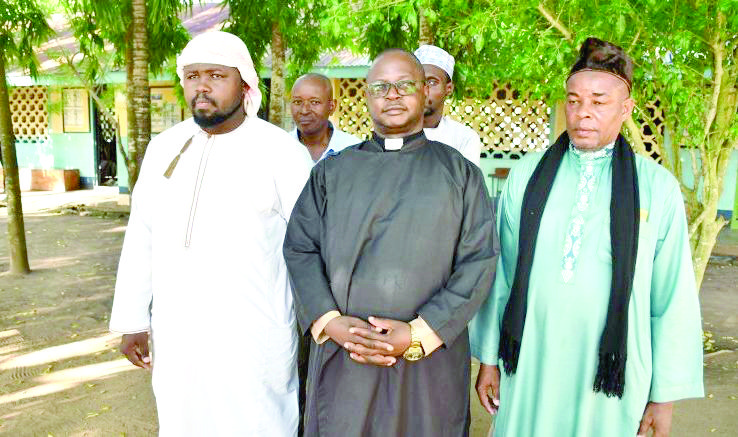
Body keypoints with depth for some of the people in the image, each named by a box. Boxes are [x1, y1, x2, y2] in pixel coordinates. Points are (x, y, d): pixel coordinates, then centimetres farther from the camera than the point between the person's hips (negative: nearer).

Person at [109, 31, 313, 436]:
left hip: (255, 338, -4)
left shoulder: (283, 152, -10)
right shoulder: (164, 148, 5)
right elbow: (142, 237, 10)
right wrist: (132, 319, 10)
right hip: (176, 335, 5)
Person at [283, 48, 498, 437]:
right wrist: (329, 322, -12)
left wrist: (419, 333, -13)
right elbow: (300, 249, 4)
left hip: (430, 359, -1)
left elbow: (479, 261, -3)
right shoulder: (332, 171, 8)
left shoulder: (460, 172, 4)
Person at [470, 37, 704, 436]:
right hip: (528, 373, 1)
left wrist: (666, 394, -1)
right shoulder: (526, 175, -1)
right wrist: (488, 358, 3)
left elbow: (673, 297, -3)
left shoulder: (658, 187, -5)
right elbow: (499, 272, 1)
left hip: (612, 377, -1)